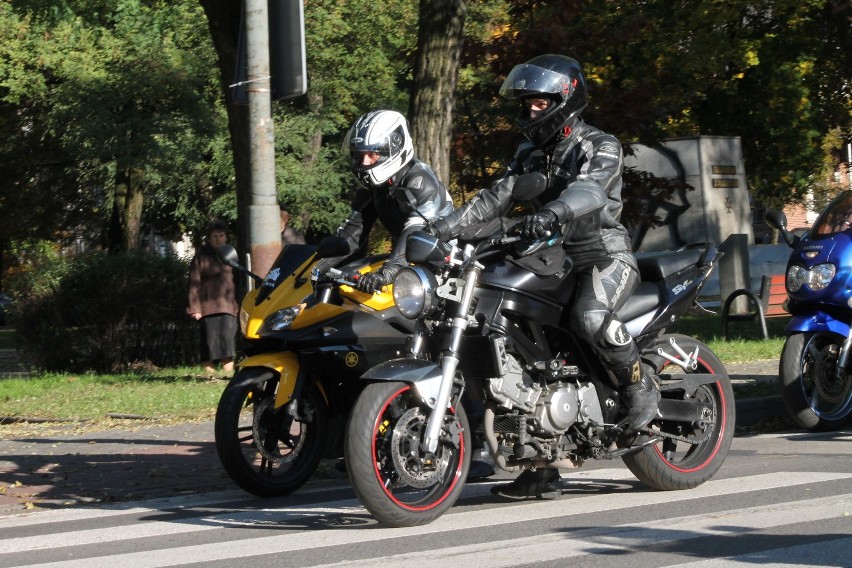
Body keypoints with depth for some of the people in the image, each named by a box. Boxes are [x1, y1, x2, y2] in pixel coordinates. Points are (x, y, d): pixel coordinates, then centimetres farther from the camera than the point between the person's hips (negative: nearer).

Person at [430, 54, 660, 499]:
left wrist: (551, 212, -49)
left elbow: (588, 189, -28)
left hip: (606, 255, -8)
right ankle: (541, 468, 3)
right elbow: (496, 198, 6)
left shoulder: (600, 146, -7)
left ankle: (640, 383, -9)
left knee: (589, 317, -38)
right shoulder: (531, 154, 16)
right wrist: (443, 226, -9)